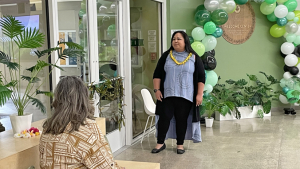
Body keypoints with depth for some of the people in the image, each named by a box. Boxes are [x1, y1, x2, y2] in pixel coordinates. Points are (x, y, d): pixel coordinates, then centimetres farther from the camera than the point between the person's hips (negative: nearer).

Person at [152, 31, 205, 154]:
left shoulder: (194, 57, 4)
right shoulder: (166, 56, 8)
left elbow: (201, 77, 2)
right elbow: (157, 74, 9)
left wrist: (199, 94, -4)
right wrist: (157, 90, 0)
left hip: (186, 96, -1)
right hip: (167, 94, 1)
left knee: (182, 119, 3)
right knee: (164, 117, 0)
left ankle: (180, 144, 17)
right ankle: (160, 143, 13)